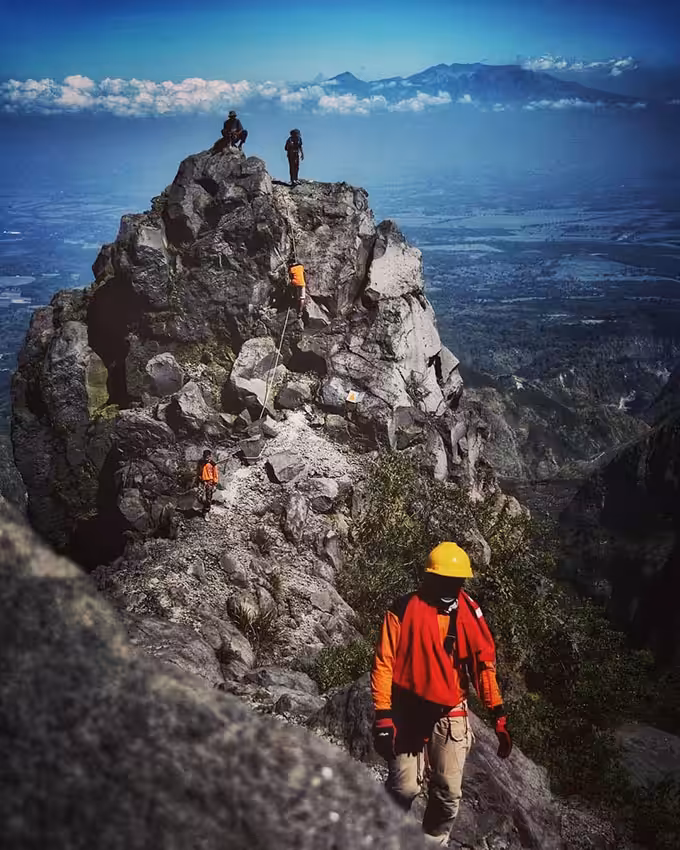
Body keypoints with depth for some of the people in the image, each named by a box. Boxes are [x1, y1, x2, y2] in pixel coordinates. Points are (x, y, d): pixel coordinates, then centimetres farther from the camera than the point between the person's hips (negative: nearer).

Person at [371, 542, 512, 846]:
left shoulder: (468, 612, -1)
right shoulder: (404, 610, -11)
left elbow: (484, 662, 2)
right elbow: (383, 664, -11)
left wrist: (498, 714, -2)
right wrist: (383, 715, -16)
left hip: (451, 715, 3)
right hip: (408, 713, -3)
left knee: (449, 793, 4)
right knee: (404, 788, -1)